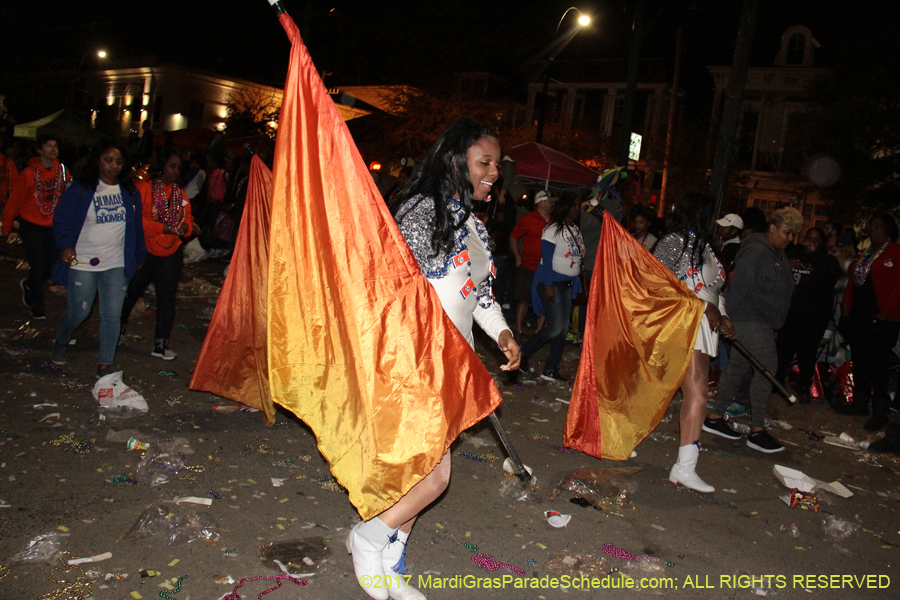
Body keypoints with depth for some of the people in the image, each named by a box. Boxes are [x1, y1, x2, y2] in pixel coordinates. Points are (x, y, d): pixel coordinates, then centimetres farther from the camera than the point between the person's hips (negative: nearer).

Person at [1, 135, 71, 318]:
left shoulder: (62, 171, 0)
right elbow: (15, 200, -2)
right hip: (31, 226, -3)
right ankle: (37, 305, 14)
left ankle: (29, 285, 40)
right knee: (38, 265, -4)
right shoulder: (29, 173, -9)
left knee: (50, 267, 7)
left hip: (52, 226, 3)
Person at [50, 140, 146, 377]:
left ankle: (105, 365, 10)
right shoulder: (80, 190, -3)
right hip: (82, 262, -2)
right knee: (78, 313, 5)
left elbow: (137, 227, 14)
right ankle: (61, 341, 37)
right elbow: (61, 220, -3)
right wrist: (66, 245, -19)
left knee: (112, 315, -1)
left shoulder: (130, 192, 9)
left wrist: (139, 256, 15)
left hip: (117, 265, 3)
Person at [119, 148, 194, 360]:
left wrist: (186, 227, -11)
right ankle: (118, 330, 33)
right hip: (143, 250, -4)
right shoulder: (143, 188, -8)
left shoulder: (180, 194, 9)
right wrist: (162, 227, -24)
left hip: (171, 253, 4)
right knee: (131, 291, 10)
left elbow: (187, 219, 12)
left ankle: (161, 344, 10)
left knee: (167, 296, 2)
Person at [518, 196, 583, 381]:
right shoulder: (553, 229, -12)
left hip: (568, 284, 8)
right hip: (551, 282, -8)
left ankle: (550, 370, 12)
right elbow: (546, 258, -17)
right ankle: (523, 354, 7)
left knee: (563, 328, 5)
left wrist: (578, 282, 11)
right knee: (555, 328, -13)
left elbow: (578, 258, 15)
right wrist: (548, 285, -22)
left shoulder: (576, 230, 11)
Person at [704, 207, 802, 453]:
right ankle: (756, 430, -5)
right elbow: (739, 287, -20)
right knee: (767, 367, -11)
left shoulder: (778, 254, 16)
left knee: (738, 366, 11)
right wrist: (727, 320, -21)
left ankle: (714, 417, 19)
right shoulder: (756, 252, -16)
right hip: (750, 319, -10)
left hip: (763, 322, 10)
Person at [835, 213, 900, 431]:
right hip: (858, 317, 8)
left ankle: (880, 412, 3)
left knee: (876, 364, -6)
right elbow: (852, 282, 19)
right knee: (859, 361, 13)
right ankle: (860, 403, 24)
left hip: (880, 320, -8)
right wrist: (846, 304, 8)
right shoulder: (864, 255, 18)